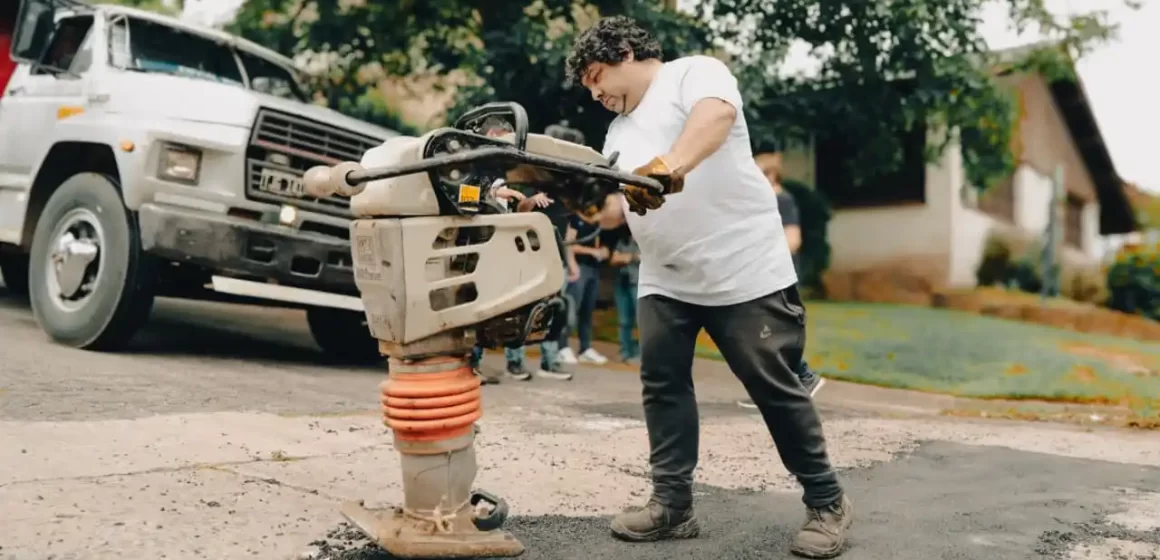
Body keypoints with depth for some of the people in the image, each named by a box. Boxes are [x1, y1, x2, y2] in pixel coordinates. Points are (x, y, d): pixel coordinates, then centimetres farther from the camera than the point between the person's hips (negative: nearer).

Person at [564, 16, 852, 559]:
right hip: (665, 281, 8)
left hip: (747, 270, -7)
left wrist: (670, 165, -46)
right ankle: (672, 503, 12)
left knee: (774, 388, 0)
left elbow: (716, 114, -28)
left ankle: (826, 503, 17)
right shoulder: (620, 131, 19)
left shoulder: (695, 72, -4)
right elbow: (613, 211, 17)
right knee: (661, 383, 1)